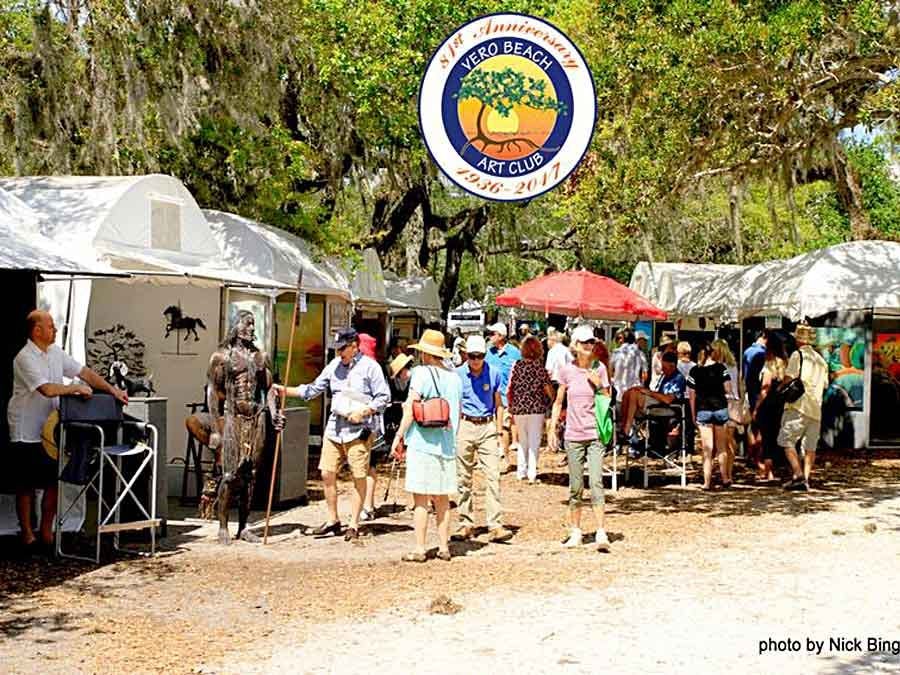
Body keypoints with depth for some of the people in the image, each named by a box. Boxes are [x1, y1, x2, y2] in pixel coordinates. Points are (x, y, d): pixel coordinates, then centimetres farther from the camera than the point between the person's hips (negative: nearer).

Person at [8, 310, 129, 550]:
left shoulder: (56, 353, 8)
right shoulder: (25, 358, -17)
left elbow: (84, 372, 9)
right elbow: (47, 389, -27)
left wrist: (112, 390, 1)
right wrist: (77, 388, -17)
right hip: (26, 433, -7)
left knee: (53, 483, 7)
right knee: (25, 486, 4)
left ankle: (46, 532, 16)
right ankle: (27, 534, 13)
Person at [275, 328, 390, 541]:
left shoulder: (370, 367, -4)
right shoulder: (334, 365, 12)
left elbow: (384, 397, -5)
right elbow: (314, 389, 16)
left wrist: (363, 412, -16)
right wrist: (286, 390, 8)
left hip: (359, 430, -6)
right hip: (334, 428, 6)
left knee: (358, 478, -1)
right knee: (327, 473, 4)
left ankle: (353, 525, 9)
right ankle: (332, 521, 17)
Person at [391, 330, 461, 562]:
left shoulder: (421, 373, -8)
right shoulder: (454, 377, 9)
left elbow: (410, 408, -13)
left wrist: (398, 436, -8)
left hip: (422, 444, -5)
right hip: (446, 445, 6)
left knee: (420, 499, -1)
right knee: (442, 499, 13)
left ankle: (419, 549, 0)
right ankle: (444, 547, 16)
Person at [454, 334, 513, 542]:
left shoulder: (494, 373, 1)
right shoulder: (458, 374, -1)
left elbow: (498, 404, 9)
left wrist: (499, 431, 5)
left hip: (487, 427, 0)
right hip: (465, 426, 0)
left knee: (493, 476, -8)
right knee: (464, 478, 5)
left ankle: (496, 525, -9)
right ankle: (466, 523, 15)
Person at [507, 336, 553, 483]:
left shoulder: (516, 366, -3)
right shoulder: (540, 367, -7)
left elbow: (509, 390, -2)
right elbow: (549, 391, -6)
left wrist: (511, 408, 9)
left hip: (519, 409, 2)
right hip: (536, 409, -2)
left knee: (522, 441, 19)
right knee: (534, 442, 8)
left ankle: (521, 472, 21)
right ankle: (532, 474, 6)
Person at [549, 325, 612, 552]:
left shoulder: (599, 369, 2)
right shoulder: (566, 371, 2)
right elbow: (558, 402, 9)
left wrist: (599, 385, -11)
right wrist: (552, 430, 5)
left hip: (595, 434, -1)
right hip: (573, 436, 1)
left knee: (596, 484, -10)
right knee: (575, 487, 8)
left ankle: (601, 534, -10)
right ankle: (575, 531, 19)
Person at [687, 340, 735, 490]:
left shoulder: (694, 371, -1)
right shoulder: (720, 367, -3)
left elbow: (692, 395, 0)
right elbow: (728, 389, -5)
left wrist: (693, 415, 8)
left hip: (703, 410, 0)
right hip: (720, 408, 0)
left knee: (707, 448, 0)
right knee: (722, 447, 13)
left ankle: (707, 482, -5)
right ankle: (725, 479, 19)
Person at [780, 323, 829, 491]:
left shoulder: (798, 355, -3)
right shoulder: (821, 360, 18)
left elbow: (788, 379, -9)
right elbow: (824, 386, 22)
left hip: (799, 406, -7)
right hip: (816, 408, 7)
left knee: (786, 440, -4)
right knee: (810, 446, 9)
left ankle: (798, 475, -16)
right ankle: (806, 479, 3)